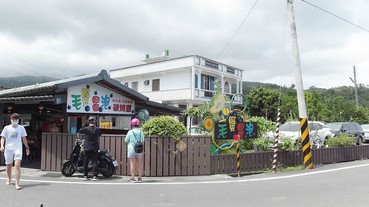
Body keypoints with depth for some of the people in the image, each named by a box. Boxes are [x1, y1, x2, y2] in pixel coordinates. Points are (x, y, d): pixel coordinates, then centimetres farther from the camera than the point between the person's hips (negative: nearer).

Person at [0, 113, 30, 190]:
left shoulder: (21, 128, 4)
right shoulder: (7, 128, 2)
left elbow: (24, 138, 13)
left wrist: (27, 147, 13)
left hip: (18, 149, -1)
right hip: (8, 149, 1)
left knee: (17, 165, -15)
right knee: (8, 166, 11)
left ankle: (17, 184, -15)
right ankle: (9, 179, 39)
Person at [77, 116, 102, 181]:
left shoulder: (86, 128, -6)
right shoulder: (97, 129, -2)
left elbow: (79, 131, 9)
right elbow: (99, 134, 16)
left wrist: (85, 125, 12)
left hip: (87, 148, 0)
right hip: (94, 149, 0)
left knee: (85, 162, 7)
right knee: (94, 162, 1)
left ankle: (85, 176, 9)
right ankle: (95, 176, -5)